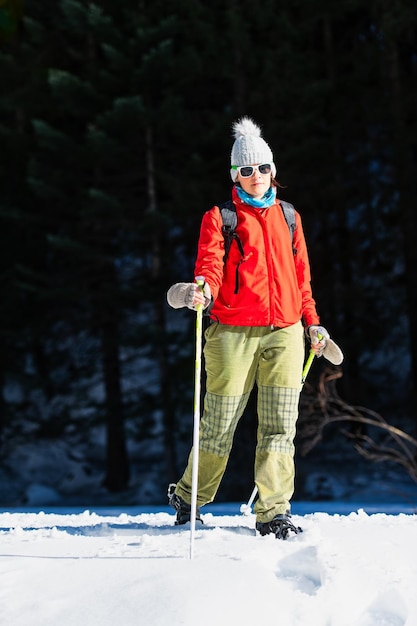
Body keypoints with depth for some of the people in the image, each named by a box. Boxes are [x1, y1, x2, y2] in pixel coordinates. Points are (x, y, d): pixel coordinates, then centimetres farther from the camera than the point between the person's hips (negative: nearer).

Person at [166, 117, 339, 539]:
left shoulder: (288, 217, 18)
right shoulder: (220, 217, 5)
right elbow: (210, 263, -8)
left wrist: (311, 321, 20)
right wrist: (203, 290, -29)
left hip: (285, 331, 3)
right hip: (233, 330, -3)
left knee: (280, 424, -4)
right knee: (220, 422, 1)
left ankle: (274, 513, -2)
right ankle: (189, 497, 22)